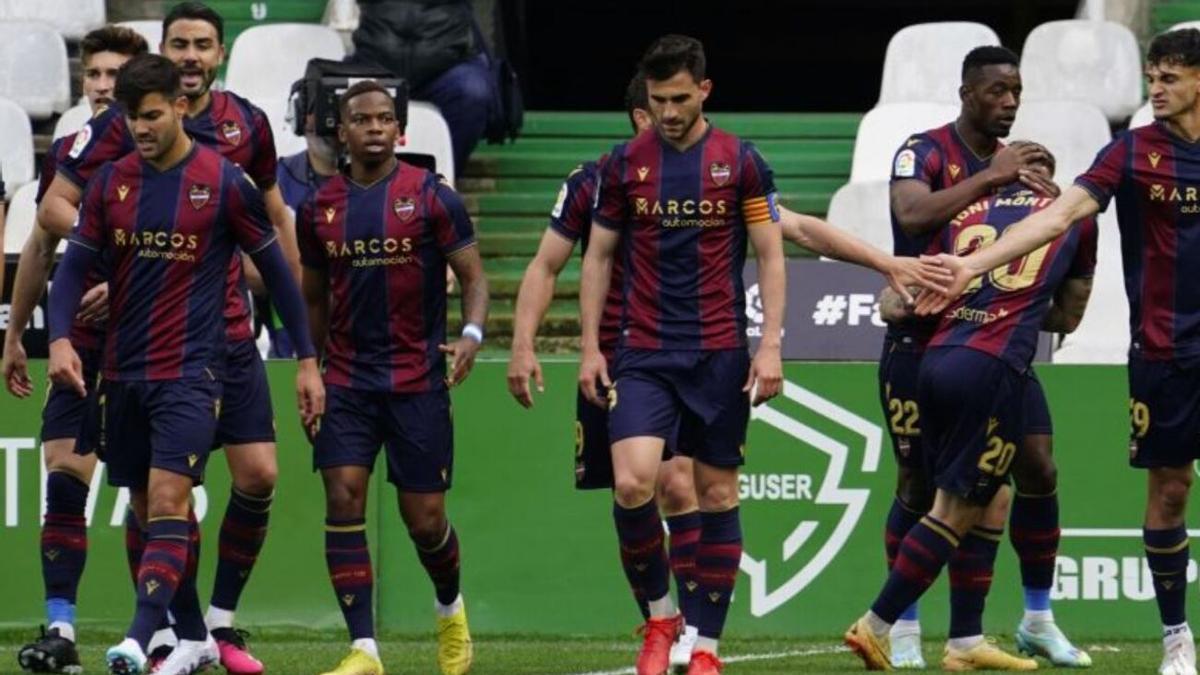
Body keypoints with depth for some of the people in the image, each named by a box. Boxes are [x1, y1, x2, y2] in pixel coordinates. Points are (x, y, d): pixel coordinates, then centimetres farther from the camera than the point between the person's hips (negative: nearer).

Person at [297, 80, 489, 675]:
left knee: (424, 517, 1)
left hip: (418, 380, -2)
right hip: (346, 379, 2)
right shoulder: (321, 208, 7)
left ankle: (451, 610, 34)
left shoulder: (432, 198, -3)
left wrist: (472, 333, -21)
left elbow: (473, 275, -2)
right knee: (343, 499, -13)